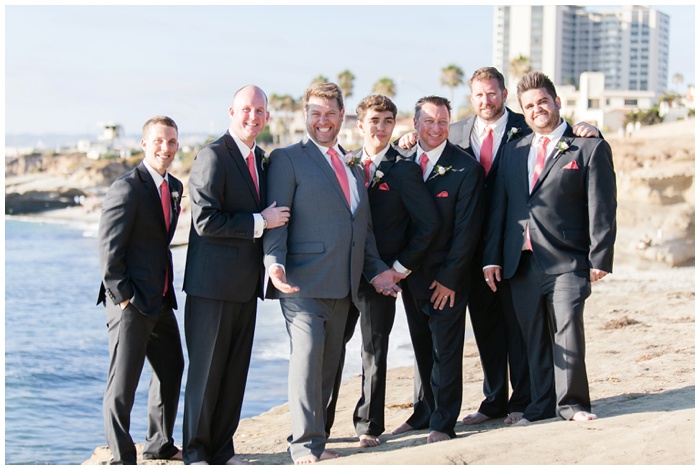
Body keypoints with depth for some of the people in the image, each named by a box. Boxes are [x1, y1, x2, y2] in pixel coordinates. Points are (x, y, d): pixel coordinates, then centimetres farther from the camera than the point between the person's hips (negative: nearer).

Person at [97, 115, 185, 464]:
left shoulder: (174, 187, 12)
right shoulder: (127, 187, -14)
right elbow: (109, 245, -16)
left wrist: (165, 290, 14)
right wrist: (121, 296, -17)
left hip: (160, 300, 9)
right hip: (131, 302, -9)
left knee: (171, 368, 17)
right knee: (123, 380, -3)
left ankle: (159, 443, 32)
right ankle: (121, 456, 5)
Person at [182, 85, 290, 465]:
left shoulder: (259, 159, 15)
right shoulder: (213, 156, -11)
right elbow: (206, 220, -19)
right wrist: (260, 222, -16)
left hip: (245, 283, 8)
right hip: (212, 283, -8)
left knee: (236, 369, 11)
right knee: (206, 369, 0)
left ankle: (222, 448, 20)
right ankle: (195, 451, 10)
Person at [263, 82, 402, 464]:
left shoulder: (354, 167, 21)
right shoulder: (288, 159, 0)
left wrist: (376, 269, 16)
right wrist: (274, 262, -22)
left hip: (342, 285, 7)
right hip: (303, 281, -6)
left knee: (329, 362, 9)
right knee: (307, 356, -13)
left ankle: (313, 437, 17)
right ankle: (305, 444, -8)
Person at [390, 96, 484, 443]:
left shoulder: (466, 169, -8)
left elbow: (467, 229, -10)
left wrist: (449, 277, -13)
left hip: (446, 277, -5)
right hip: (411, 273, 5)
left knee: (445, 350, 0)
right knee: (422, 347, 13)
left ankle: (443, 423, 7)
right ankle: (423, 412, 24)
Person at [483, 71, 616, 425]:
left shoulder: (590, 148, 1)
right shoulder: (514, 151, 16)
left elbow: (602, 208, -4)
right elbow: (498, 207, 15)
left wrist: (600, 258, -10)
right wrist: (492, 257, 8)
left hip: (566, 262, -5)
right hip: (522, 262, 5)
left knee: (568, 329, -10)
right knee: (532, 336, 7)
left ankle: (571, 403, 4)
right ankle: (542, 404, 17)